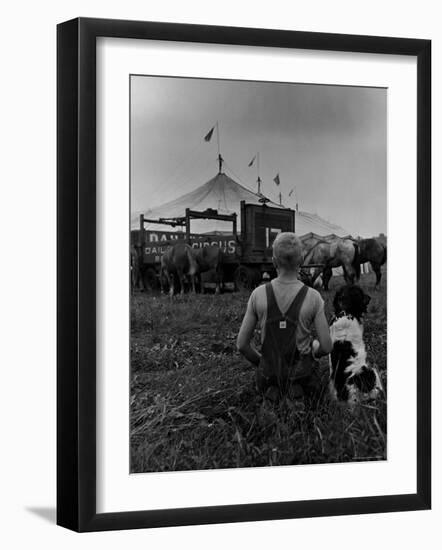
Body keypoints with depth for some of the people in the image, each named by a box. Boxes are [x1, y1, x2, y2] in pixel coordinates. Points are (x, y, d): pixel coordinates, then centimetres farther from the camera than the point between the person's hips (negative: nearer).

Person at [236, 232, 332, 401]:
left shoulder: (258, 294, -14)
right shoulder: (313, 297, -19)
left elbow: (242, 344, -8)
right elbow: (326, 347, -14)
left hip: (270, 370, 1)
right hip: (301, 372, -1)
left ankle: (272, 388, 6)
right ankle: (297, 386, 6)